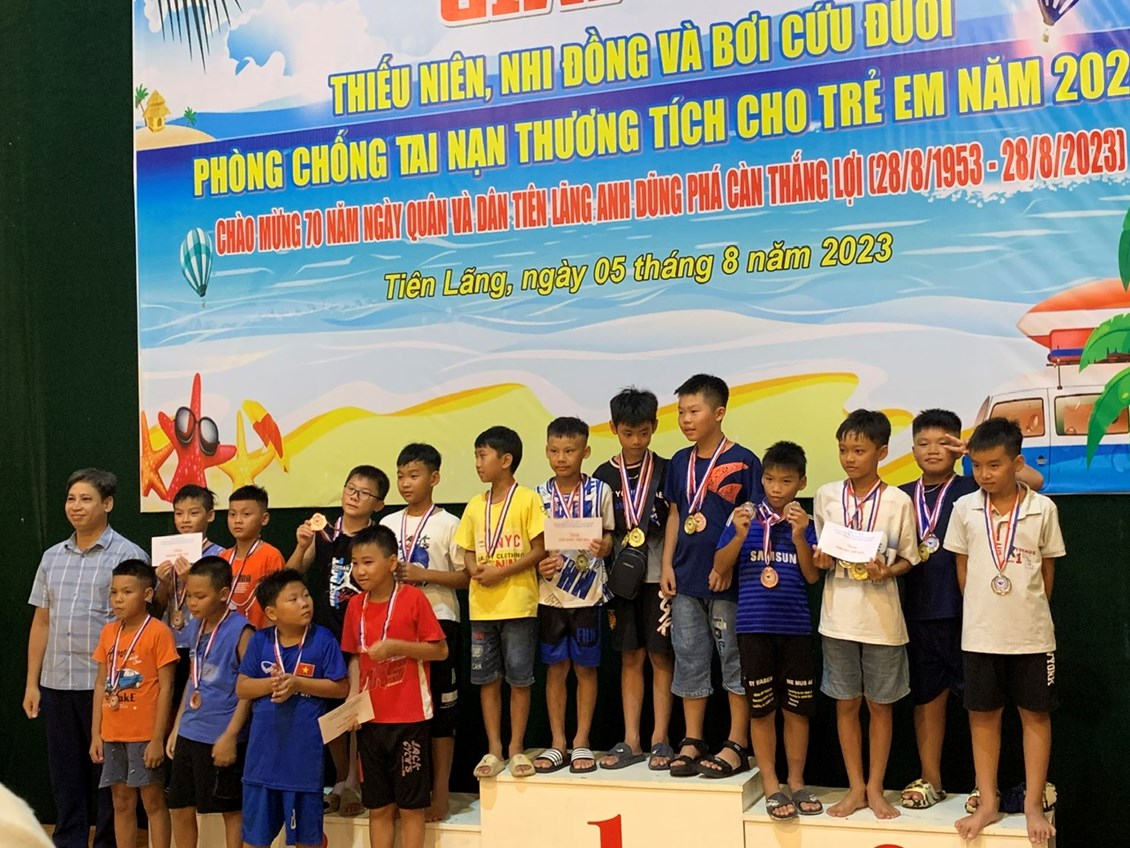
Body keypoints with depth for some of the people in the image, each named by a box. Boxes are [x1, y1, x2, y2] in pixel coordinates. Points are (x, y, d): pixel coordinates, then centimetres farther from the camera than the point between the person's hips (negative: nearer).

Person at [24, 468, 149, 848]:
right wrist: (32, 682, 11)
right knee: (64, 777, 11)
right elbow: (41, 622, 15)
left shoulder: (128, 555, -5)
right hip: (56, 685, 5)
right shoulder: (52, 557, 12)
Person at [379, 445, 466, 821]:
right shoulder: (388, 523, 10)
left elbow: (467, 576, -5)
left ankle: (441, 790, 8)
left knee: (440, 706, 1)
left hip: (438, 619, -4)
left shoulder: (448, 524, -3)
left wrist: (424, 575, -15)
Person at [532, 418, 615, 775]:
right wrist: (539, 564, -12)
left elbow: (609, 535, 4)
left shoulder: (600, 491, -2)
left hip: (587, 592, -2)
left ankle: (582, 742, 15)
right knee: (555, 668, 7)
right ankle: (558, 744, 15)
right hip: (550, 593, 2)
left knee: (585, 668, 6)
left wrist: (603, 547, -18)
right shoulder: (540, 495, 3)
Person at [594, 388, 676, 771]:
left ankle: (660, 740, 9)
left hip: (658, 575, -2)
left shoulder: (665, 471, 0)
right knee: (630, 658, 8)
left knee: (661, 657, 2)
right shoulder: (604, 475, 5)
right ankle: (631, 740, 13)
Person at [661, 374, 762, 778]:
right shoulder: (680, 462, 9)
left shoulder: (742, 461, -8)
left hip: (727, 580, -6)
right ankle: (692, 742, 20)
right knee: (689, 660, 11)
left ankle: (736, 745, 11)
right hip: (686, 578, 6)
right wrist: (667, 564, 7)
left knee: (735, 661, 3)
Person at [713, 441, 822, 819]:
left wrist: (799, 536, -16)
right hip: (754, 627, -1)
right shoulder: (745, 517, 0)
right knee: (762, 709, 6)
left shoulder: (806, 523, 3)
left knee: (797, 709, 8)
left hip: (796, 627, 1)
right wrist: (740, 534, -16)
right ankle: (771, 786, 16)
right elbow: (720, 568, -1)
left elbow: (812, 576, -3)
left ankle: (796, 782, 22)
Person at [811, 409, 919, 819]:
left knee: (880, 704, 9)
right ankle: (855, 789, 21)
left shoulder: (898, 501, -6)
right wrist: (820, 560, -9)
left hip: (881, 615, -2)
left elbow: (908, 558, 2)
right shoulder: (826, 496, 2)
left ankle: (875, 788, 22)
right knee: (846, 703, 9)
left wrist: (886, 571, -18)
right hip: (838, 613, 2)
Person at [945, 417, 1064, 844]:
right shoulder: (965, 508, -1)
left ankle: (1033, 805, 16)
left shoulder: (1043, 509, -5)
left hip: (1031, 634, -1)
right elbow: (963, 569, 7)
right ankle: (987, 803, 19)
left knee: (1035, 715, 7)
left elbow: (1047, 571, 4)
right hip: (981, 633, 1)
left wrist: (1029, 612, 5)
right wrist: (981, 613, 6)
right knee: (982, 714, 8)